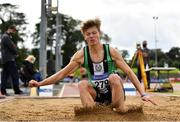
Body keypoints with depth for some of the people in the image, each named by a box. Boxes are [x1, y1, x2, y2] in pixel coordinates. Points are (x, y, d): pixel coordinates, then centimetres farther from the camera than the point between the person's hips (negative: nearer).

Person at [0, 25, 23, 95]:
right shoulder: (6, 37, -11)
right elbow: (12, 47, -16)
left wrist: (14, 53, 2)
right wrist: (16, 53, 3)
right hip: (9, 59, -10)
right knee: (14, 75, -7)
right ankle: (17, 90, -5)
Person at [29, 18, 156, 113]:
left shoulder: (111, 51, -8)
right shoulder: (81, 54, -5)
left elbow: (129, 72, -7)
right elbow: (62, 73, -2)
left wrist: (143, 93, -15)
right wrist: (40, 83, -10)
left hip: (114, 92, -1)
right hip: (96, 95, 1)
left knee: (114, 77, -32)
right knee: (82, 84, -28)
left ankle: (122, 110, -22)